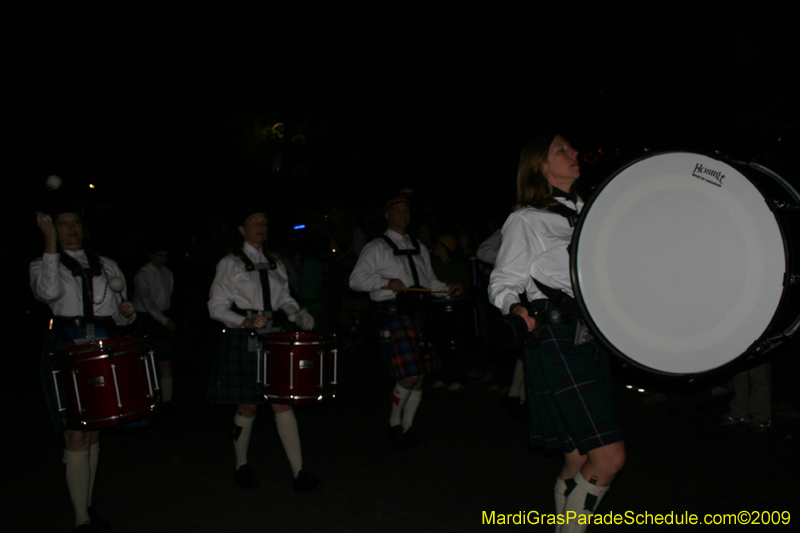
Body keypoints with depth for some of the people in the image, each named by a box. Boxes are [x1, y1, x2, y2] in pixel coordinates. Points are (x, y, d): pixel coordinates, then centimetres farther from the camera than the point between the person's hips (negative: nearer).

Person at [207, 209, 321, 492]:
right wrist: (245, 322, -19)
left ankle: (299, 472, -1)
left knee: (282, 402, -1)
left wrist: (299, 315, -5)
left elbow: (284, 299, 16)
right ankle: (241, 466, 24)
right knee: (248, 405, 3)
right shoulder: (229, 264, 1)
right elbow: (217, 307, -4)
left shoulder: (275, 265, 16)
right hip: (242, 341, -4)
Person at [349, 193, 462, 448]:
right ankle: (394, 424, 9)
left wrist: (448, 290, 8)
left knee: (420, 374, 5)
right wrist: (387, 283, -15)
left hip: (421, 313, 6)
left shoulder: (419, 248, 23)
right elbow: (356, 279, -3)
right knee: (409, 375, -13)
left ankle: (408, 426, 19)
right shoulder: (376, 247, 4)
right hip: (394, 314, -6)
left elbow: (430, 281, 27)